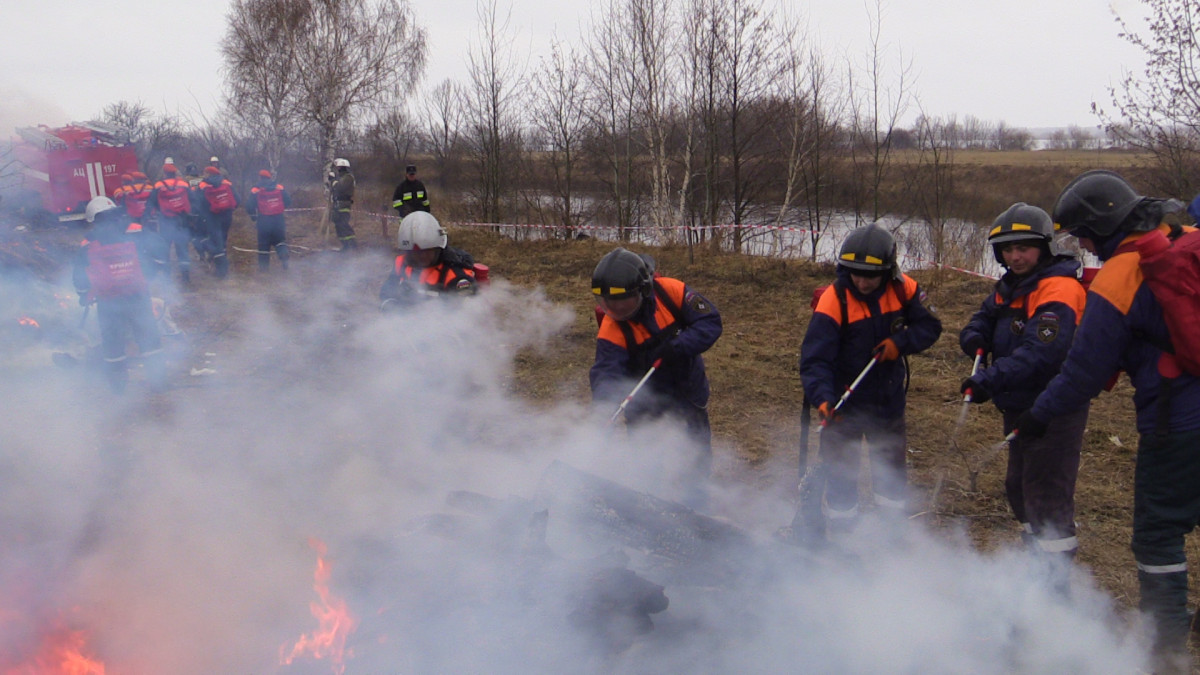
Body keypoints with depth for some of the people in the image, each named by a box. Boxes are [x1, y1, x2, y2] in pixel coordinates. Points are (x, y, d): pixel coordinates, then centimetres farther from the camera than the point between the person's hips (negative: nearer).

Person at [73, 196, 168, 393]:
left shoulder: (88, 245, 1)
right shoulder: (135, 233, -2)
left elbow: (80, 275, 4)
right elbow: (159, 247, -6)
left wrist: (84, 296, 20)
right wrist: (151, 272, 7)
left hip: (108, 302, 0)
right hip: (138, 296, 0)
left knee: (112, 340, 15)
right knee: (148, 335, 13)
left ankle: (117, 383, 24)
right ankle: (157, 377, 17)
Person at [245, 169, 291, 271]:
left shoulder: (255, 191, -5)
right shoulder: (279, 188, 1)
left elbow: (249, 207, -8)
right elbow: (288, 201, 4)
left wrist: (253, 217, 9)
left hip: (263, 220, -2)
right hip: (278, 219, 2)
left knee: (264, 243, 9)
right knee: (280, 239, 16)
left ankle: (264, 265, 13)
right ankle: (284, 256, -8)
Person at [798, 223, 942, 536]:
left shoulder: (903, 290, -11)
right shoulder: (834, 301, -23)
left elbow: (930, 326, -1)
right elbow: (815, 359, -26)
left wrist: (900, 342, -20)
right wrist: (822, 398, -41)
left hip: (890, 401, 5)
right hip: (846, 403, -4)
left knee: (892, 467, 20)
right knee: (840, 472, 3)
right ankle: (836, 534, 20)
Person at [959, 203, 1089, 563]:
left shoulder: (1058, 288, -20)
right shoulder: (1011, 285, 11)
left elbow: (1039, 352, -31)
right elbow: (984, 318, 12)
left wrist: (990, 380, -38)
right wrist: (975, 338, -12)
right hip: (1019, 407, 10)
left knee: (1047, 497, -6)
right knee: (1019, 488, 22)